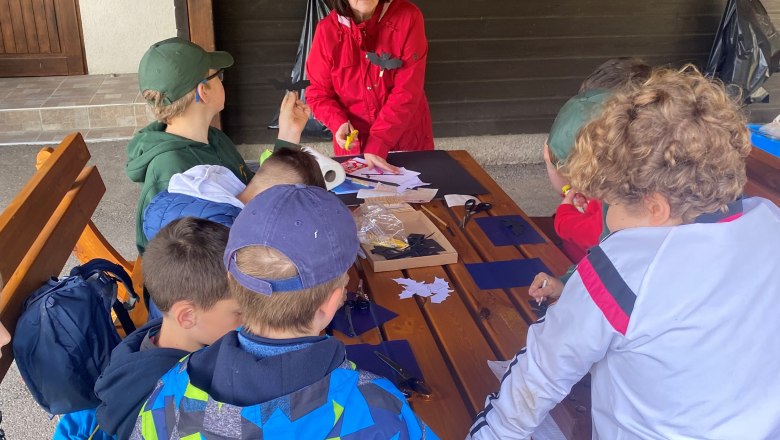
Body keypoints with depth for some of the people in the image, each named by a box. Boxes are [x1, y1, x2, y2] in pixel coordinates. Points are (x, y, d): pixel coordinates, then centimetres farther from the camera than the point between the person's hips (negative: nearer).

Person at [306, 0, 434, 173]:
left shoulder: (407, 17, -15)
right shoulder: (327, 29, -9)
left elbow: (408, 91, -19)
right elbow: (318, 92, -2)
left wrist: (378, 143, -25)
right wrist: (339, 123, -21)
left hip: (407, 138, -1)